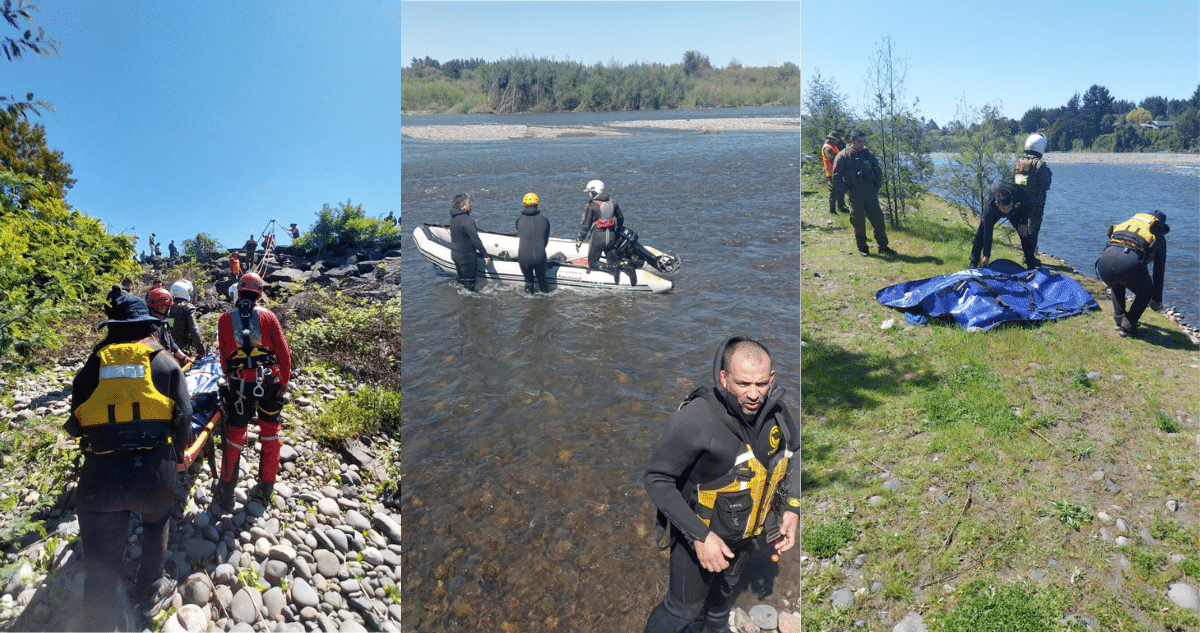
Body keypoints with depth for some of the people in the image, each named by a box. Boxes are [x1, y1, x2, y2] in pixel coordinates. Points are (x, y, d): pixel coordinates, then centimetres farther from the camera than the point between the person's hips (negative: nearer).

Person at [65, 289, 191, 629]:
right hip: (154, 470, 0)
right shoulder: (166, 362, 5)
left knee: (101, 566, 10)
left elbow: (75, 423, 13)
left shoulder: (92, 365, 10)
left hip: (100, 473, 0)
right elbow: (182, 416, 1)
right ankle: (150, 593, 42)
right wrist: (178, 453, 19)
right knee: (156, 523, 31)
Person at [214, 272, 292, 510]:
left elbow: (224, 355, 9)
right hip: (269, 381, -1)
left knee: (235, 436, 13)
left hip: (239, 384, 1)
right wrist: (284, 383, 12)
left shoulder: (225, 319, 4)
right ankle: (266, 489, 22)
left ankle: (226, 492, 20)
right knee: (270, 434, 13)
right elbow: (283, 353, 1)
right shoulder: (268, 316, 0)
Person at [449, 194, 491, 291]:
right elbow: (475, 240, -26)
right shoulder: (467, 220, -25)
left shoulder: (454, 217, 5)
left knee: (461, 279, 23)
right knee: (469, 283, 3)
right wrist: (485, 256, -20)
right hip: (466, 257, -9)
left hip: (455, 254, 9)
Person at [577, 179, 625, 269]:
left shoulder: (591, 206, -11)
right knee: (612, 261, 17)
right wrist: (617, 230, 33)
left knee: (592, 261, 5)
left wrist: (580, 240, -4)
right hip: (611, 236, 5)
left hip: (598, 236, -5)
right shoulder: (613, 202, 6)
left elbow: (586, 224, -11)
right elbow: (620, 219, 17)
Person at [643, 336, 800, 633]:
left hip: (744, 533, 6)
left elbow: (794, 450, 4)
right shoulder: (695, 419, -36)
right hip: (698, 535, -6)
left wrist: (792, 508, -7)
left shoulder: (775, 410, -18)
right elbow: (656, 479, -28)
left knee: (726, 587, 33)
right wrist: (699, 536, -31)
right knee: (684, 607, 12)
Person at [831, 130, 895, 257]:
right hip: (855, 194, -4)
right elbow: (836, 177, -2)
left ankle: (883, 247, 13)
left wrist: (877, 187, 11)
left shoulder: (869, 154, 11)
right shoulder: (843, 156, -3)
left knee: (878, 219, 3)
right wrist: (846, 190, -7)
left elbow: (878, 171, 21)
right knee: (859, 222, 1)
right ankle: (862, 248, 15)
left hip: (870, 192, 4)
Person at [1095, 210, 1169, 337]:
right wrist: (1157, 300, 42)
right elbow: (1159, 270, 31)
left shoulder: (1128, 222, 38)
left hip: (1105, 260, 4)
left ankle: (1119, 320, 33)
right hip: (1130, 264, -4)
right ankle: (1127, 326, 19)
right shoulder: (1159, 236, 27)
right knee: (1146, 292, 27)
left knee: (1117, 286, 38)